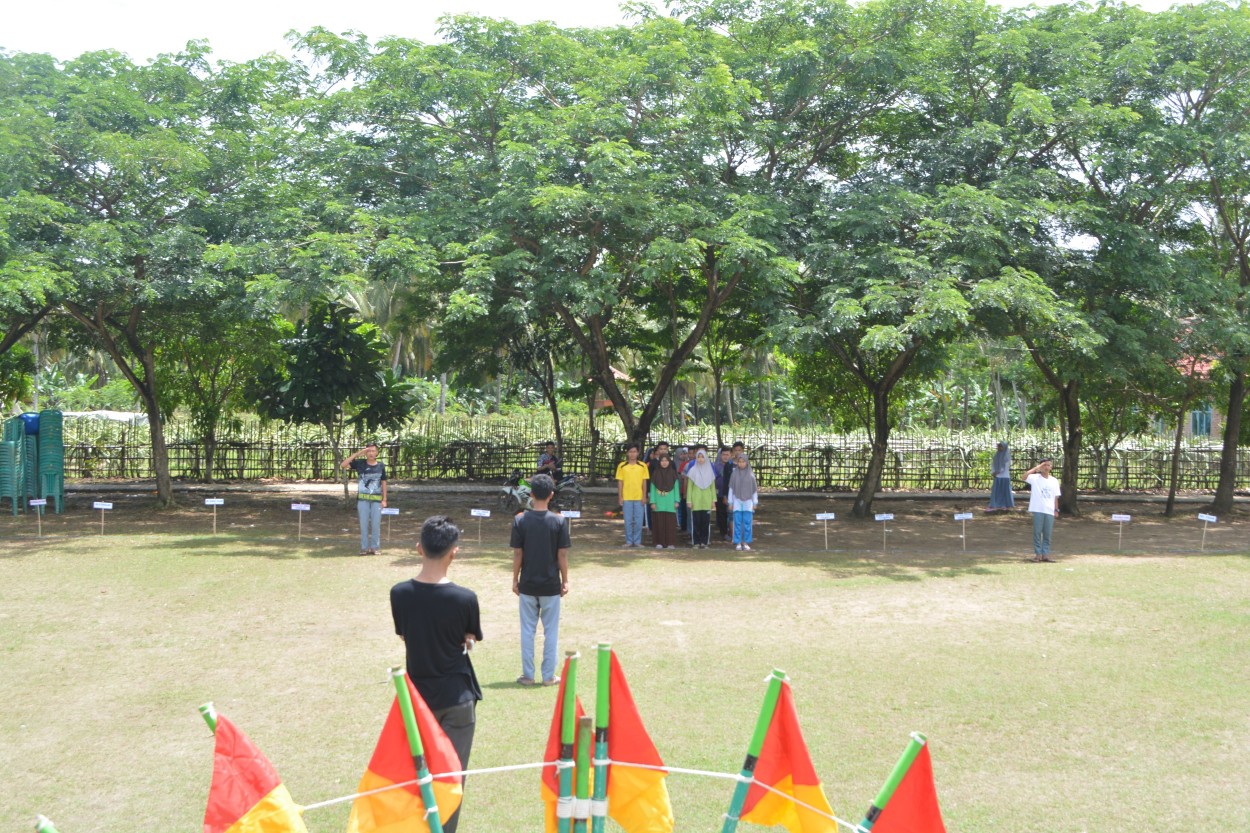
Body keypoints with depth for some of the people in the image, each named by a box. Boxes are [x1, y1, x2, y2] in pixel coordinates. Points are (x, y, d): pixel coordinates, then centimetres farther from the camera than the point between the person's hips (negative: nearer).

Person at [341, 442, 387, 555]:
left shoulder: (381, 466, 4)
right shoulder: (360, 463, 1)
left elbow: (384, 483, 7)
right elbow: (343, 465, -9)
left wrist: (384, 499, 2)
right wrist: (357, 454, -13)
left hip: (376, 500, 0)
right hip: (363, 499, 0)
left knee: (376, 524, 2)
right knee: (364, 524, 3)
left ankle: (375, 548, 10)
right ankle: (364, 548, 10)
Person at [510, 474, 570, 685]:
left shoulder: (520, 520, -7)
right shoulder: (559, 521, -8)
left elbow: (517, 553, -5)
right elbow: (562, 555, -6)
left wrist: (515, 580, 6)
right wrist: (565, 581, 4)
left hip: (527, 585, 1)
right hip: (551, 585, -1)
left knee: (528, 631, 10)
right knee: (551, 632, 9)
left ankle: (528, 675, 15)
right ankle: (549, 676, 13)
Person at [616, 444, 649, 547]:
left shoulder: (642, 466, 4)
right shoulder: (622, 466, 3)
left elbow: (644, 482, 6)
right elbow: (620, 482, 5)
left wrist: (644, 496, 0)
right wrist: (620, 497, -1)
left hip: (639, 497, 0)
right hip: (626, 498, 0)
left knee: (639, 521, 2)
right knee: (628, 521, 4)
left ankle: (637, 541, 10)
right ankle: (629, 541, 12)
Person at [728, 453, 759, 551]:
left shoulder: (751, 474, 3)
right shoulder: (734, 474, 2)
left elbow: (754, 489, 7)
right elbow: (731, 488, 5)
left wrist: (755, 503, 5)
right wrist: (730, 502, 3)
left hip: (748, 502, 0)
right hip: (737, 501, 0)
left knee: (747, 523, -1)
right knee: (737, 523, -1)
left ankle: (746, 543, 6)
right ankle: (738, 543, 4)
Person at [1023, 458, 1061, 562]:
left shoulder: (1054, 481, 11)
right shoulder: (1035, 478, -2)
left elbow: (1056, 497, 13)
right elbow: (1025, 476, -22)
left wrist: (1056, 510, 7)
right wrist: (1036, 468, -18)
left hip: (1050, 511, 4)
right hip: (1038, 510, -4)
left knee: (1047, 534, 6)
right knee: (1037, 532, -1)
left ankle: (1045, 554, 11)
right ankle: (1038, 554, 5)